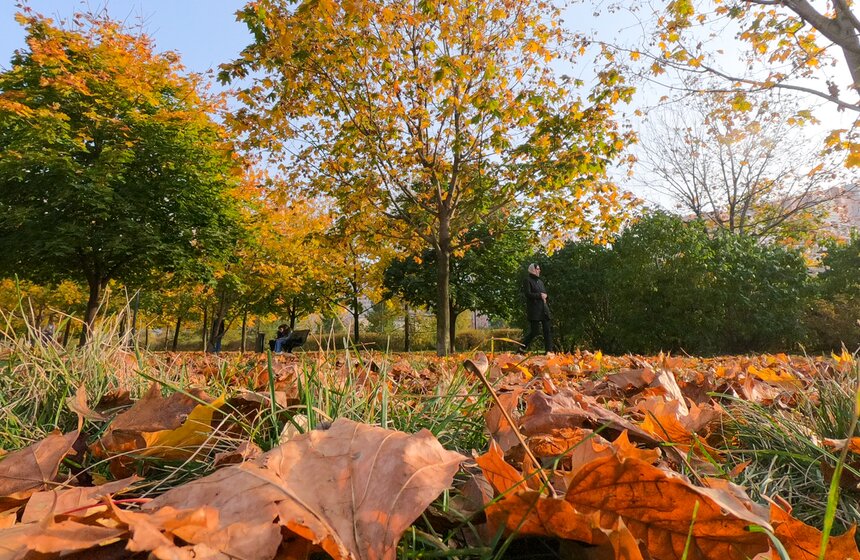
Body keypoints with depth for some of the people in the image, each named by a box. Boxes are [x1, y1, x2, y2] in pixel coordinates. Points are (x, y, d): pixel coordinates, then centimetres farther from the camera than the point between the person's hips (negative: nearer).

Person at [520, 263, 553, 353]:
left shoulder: (540, 281, 20)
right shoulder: (528, 281, -4)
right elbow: (528, 294, -15)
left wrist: (544, 296, 3)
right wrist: (539, 295, -11)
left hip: (543, 309, 8)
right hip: (534, 310, -8)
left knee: (548, 330, 1)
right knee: (535, 331, -8)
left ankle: (549, 351, 4)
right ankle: (522, 347, 8)